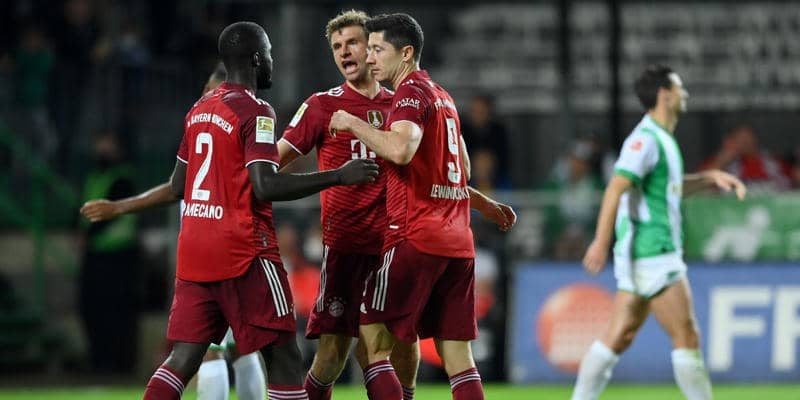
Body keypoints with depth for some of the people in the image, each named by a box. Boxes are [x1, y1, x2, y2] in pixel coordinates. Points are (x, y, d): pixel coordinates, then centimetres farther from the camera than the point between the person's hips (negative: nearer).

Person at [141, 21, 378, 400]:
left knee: (183, 358, 4)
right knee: (283, 357, 0)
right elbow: (266, 187, -21)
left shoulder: (199, 110, 13)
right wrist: (339, 176, -16)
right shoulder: (255, 112, -11)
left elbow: (177, 186, 18)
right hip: (242, 253, -7)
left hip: (193, 250, 7)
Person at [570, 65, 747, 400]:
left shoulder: (661, 139, 17)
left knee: (619, 337, 8)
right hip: (653, 256, -10)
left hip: (641, 257, 10)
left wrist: (711, 177, 18)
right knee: (687, 338, -5)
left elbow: (673, 187, 33)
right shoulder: (646, 139, -14)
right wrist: (601, 241, -30)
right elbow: (616, 187, -23)